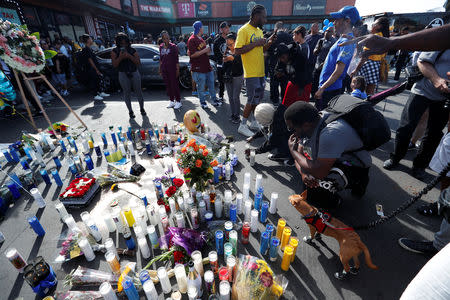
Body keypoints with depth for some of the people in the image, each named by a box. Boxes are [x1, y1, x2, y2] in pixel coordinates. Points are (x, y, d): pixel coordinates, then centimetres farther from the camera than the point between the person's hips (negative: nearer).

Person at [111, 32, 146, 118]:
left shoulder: (132, 50, 1)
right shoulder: (115, 51, 1)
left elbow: (138, 63, -5)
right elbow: (114, 65, -6)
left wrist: (129, 56, -19)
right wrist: (120, 57, -21)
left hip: (134, 73, 0)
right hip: (123, 74, 0)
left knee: (138, 92, 5)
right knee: (127, 93, 5)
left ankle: (142, 108, 23)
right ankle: (130, 111, 16)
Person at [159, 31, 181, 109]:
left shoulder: (173, 46, -3)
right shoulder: (161, 47, 11)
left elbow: (176, 59, -5)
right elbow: (160, 59, 17)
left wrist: (177, 69, -10)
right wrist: (160, 68, 13)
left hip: (172, 68, -5)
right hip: (164, 69, 5)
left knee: (174, 85, -4)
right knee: (168, 85, 7)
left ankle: (178, 101, 4)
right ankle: (172, 101, 17)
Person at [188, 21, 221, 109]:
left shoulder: (201, 38, 18)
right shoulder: (192, 40, -11)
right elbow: (192, 54, -21)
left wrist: (208, 50, 11)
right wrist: (204, 50, -17)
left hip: (207, 66, 8)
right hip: (198, 68, -8)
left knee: (211, 85, 12)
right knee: (201, 88, 3)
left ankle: (214, 100, 24)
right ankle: (202, 102, 17)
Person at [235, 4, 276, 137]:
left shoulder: (259, 30, 15)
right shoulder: (244, 30, -10)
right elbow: (237, 51, -19)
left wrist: (269, 42, 4)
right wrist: (255, 43, -19)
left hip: (260, 71, 8)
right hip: (251, 73, -8)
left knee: (258, 98, 14)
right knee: (252, 100, -6)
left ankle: (255, 122, 27)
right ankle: (242, 126, 6)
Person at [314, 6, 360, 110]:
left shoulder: (347, 42, -15)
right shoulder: (343, 39, 15)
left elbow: (338, 71, -22)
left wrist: (322, 88, -22)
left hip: (330, 89, -9)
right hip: (327, 87, 9)